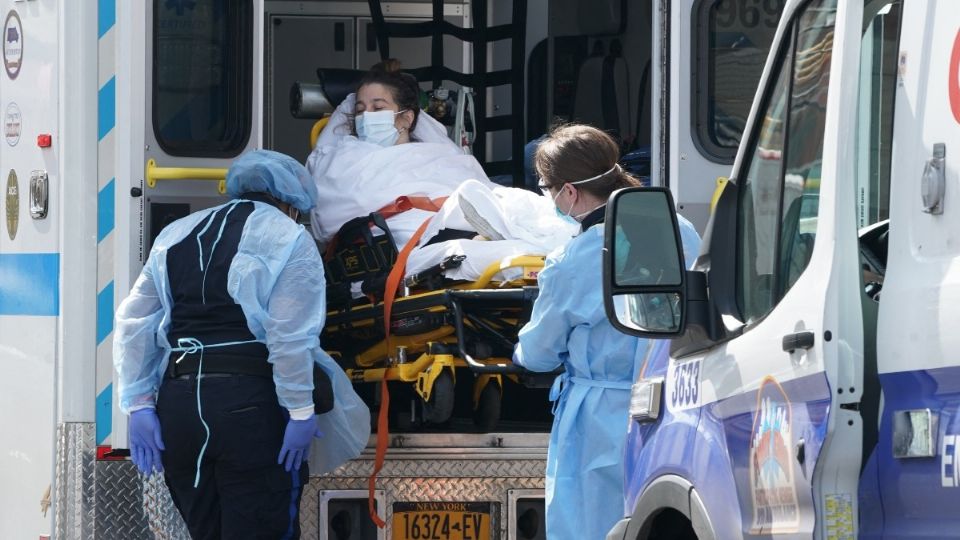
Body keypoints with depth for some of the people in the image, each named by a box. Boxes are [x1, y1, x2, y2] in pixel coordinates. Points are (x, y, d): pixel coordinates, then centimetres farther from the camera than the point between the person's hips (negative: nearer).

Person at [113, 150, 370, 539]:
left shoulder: (175, 236, 21)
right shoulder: (287, 238, 2)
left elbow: (134, 325, 14)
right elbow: (290, 336, -9)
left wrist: (139, 405, 12)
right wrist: (301, 412, -7)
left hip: (176, 403, 5)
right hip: (248, 401, -5)